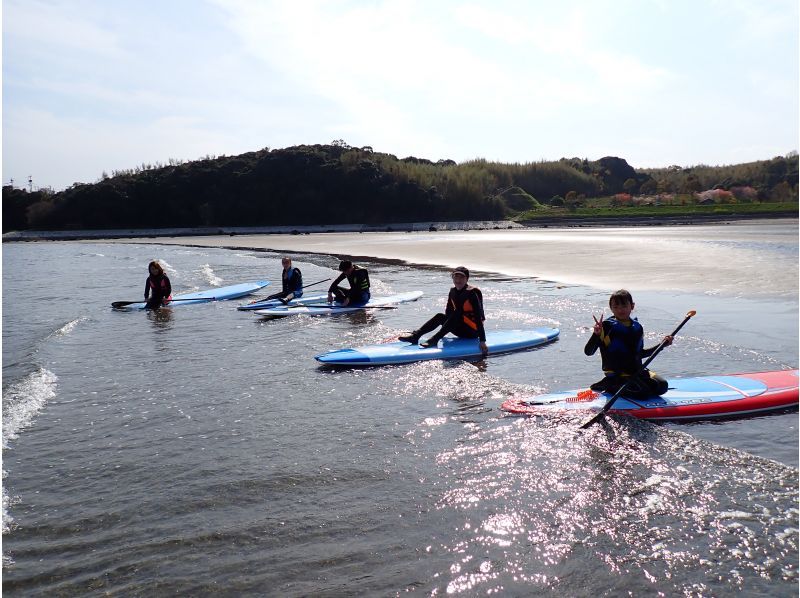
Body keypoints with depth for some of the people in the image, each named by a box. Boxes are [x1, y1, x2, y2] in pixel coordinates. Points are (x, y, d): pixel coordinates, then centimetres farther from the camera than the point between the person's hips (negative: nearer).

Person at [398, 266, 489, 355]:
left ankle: (434, 340, -37)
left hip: (473, 332, -7)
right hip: (461, 330, 7)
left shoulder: (471, 293, -18)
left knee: (457, 315, -30)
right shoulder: (453, 292, 4)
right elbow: (448, 313, 12)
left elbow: (479, 317, -23)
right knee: (440, 317, -9)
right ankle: (415, 335, -24)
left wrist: (482, 341, -29)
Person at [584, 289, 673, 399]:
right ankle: (609, 385, -3)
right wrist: (596, 334, -32)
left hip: (637, 372, 7)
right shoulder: (607, 326, -10)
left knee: (662, 386, -10)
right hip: (617, 374, -7)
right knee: (644, 392, -24)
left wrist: (662, 344, 17)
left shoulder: (637, 327, 9)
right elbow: (588, 352, -15)